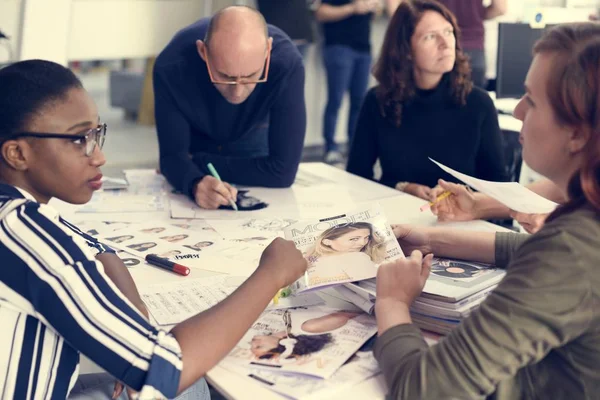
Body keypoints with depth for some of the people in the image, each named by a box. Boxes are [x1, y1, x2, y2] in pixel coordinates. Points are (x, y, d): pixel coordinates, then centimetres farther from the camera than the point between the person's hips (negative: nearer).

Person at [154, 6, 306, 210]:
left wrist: (199, 163, -29)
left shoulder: (287, 64, -41)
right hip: (194, 139, 0)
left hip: (252, 141, 0)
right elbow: (173, 154, -29)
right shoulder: (172, 66, -39)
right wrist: (196, 184, -53)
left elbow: (283, 170, -37)